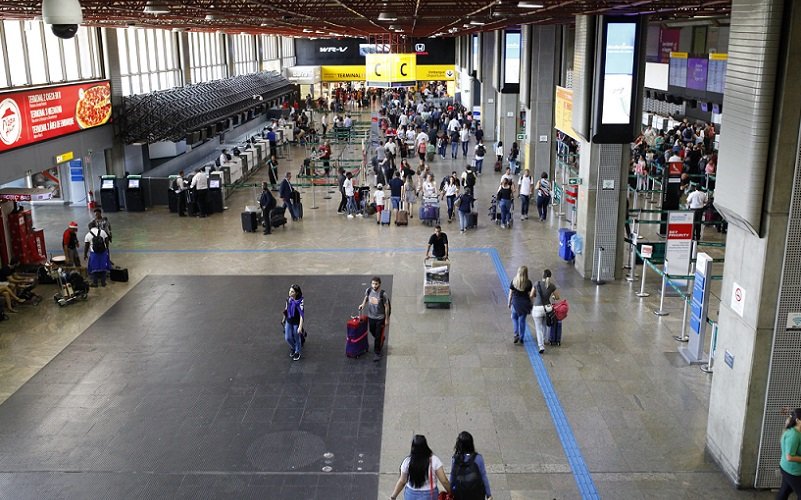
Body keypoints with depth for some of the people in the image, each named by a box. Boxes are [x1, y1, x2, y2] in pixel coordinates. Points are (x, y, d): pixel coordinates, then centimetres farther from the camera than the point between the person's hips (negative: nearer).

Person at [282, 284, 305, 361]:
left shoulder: (300, 301, -26)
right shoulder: (288, 299, -9)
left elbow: (301, 314, -26)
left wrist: (300, 327, -31)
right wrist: (284, 318, 21)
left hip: (296, 322, -4)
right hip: (288, 321, 5)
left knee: (296, 338, 12)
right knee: (287, 338, 9)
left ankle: (297, 352, 37)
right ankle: (293, 347, 42)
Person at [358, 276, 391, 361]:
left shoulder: (383, 294, -22)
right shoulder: (368, 291, -10)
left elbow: (386, 306, -13)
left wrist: (387, 319, -9)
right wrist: (363, 304, -9)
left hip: (380, 318, -5)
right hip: (371, 316, 5)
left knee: (378, 336, 2)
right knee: (372, 332, 24)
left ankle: (378, 353, 15)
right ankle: (381, 340, 55)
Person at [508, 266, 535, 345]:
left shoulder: (513, 282, -10)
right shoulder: (528, 283, -11)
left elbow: (510, 293, -3)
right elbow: (530, 295, -6)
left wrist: (509, 303, 9)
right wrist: (531, 303, 8)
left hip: (515, 303, 0)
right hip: (525, 303, 0)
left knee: (514, 318, 21)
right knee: (522, 320, 11)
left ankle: (516, 334, 6)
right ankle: (521, 338, 17)